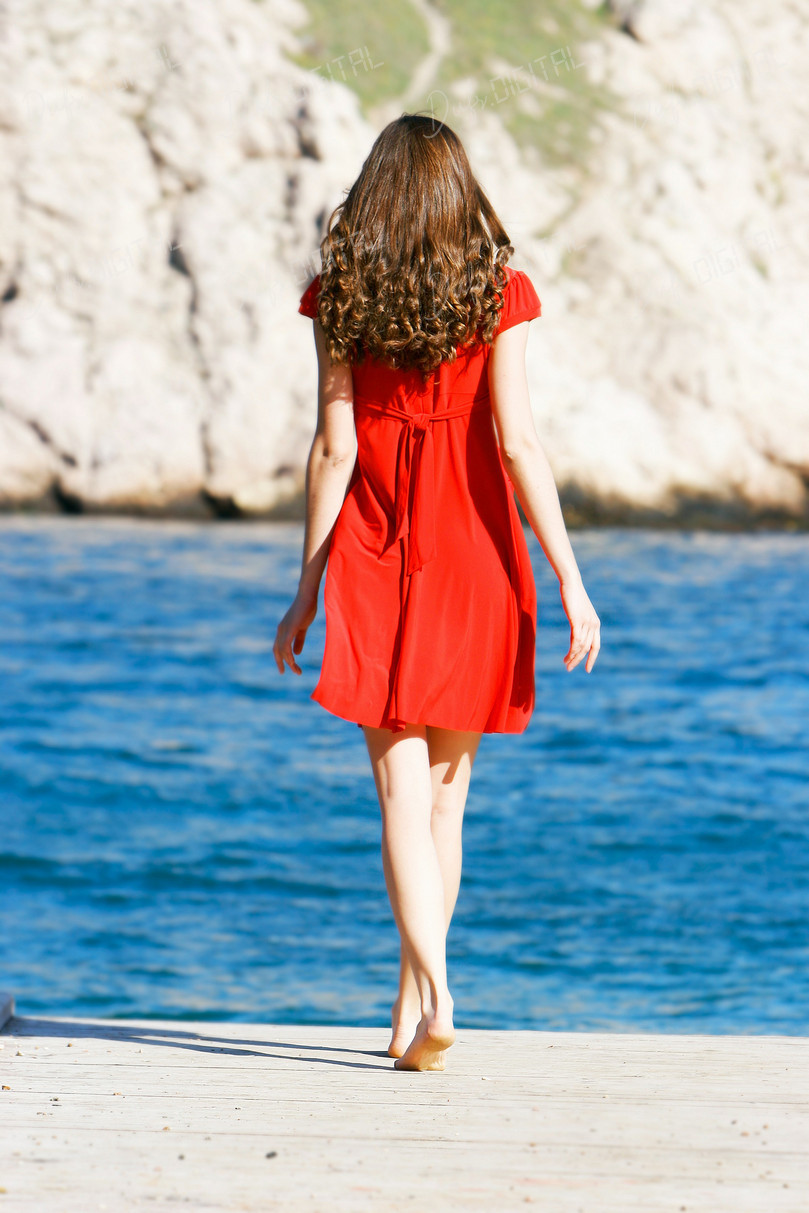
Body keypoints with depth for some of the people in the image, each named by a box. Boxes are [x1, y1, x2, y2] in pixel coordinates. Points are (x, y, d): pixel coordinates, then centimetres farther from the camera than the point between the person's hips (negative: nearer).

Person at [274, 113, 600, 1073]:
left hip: (372, 557, 0)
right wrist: (569, 580, -7)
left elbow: (333, 447, -2)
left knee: (400, 788, -3)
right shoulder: (498, 293, -2)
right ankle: (412, 1008, 18)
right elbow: (517, 441, -9)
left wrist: (306, 591, 3)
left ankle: (432, 999, -20)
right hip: (473, 554, 1)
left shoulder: (339, 298, 0)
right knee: (447, 790, 12)